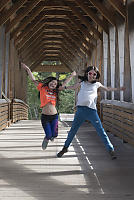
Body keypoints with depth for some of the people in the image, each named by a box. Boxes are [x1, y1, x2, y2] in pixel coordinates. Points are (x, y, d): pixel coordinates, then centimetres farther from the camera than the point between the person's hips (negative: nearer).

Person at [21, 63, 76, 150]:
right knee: (49, 135, -3)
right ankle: (46, 139, 32)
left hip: (54, 116, 3)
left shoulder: (55, 91, 8)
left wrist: (72, 75, 21)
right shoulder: (42, 88, 1)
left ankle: (49, 137, 33)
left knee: (54, 135, -2)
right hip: (45, 116, -3)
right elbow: (33, 80, 5)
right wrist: (28, 69, 4)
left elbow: (64, 84, 16)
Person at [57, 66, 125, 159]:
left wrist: (118, 89, 28)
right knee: (73, 130, 8)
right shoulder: (82, 82, 16)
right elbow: (73, 87, 35)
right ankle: (65, 148, 25)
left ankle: (111, 150, 4)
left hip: (92, 110, -1)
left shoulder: (97, 84, 14)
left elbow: (107, 89, 30)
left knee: (101, 131, -3)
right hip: (80, 109, 1)